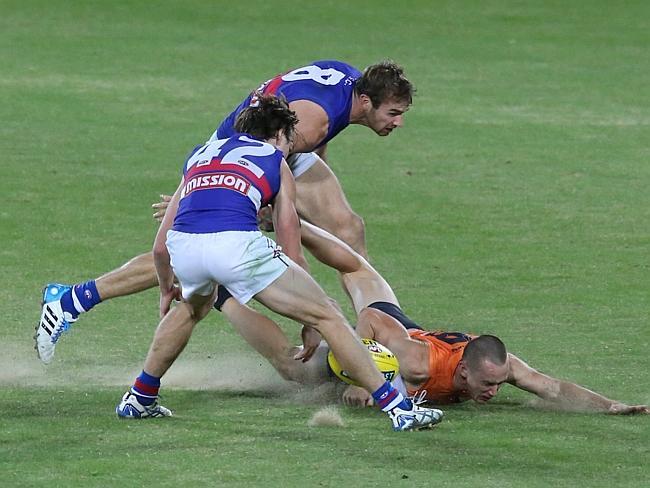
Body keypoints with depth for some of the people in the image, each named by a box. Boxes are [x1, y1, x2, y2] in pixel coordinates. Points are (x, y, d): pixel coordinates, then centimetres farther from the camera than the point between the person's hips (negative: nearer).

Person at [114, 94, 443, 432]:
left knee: (194, 307, 39)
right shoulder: (276, 163, 25)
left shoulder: (200, 155, 34)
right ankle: (399, 409, 3)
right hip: (237, 243, -4)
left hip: (182, 245, 4)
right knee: (326, 316, 7)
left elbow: (160, 247, 35)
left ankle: (139, 398, 43)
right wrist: (307, 322, 33)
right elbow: (290, 253, 24)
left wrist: (166, 290, 53)